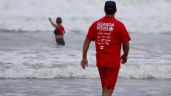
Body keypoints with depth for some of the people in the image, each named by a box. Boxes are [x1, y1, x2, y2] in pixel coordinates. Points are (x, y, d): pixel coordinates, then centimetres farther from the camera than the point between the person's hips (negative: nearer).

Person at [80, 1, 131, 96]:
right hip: (113, 62, -5)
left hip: (100, 61, 5)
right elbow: (126, 43, -7)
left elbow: (87, 41, 2)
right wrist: (125, 56, 11)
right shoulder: (119, 25, -9)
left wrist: (84, 57, 6)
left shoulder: (96, 24, 2)